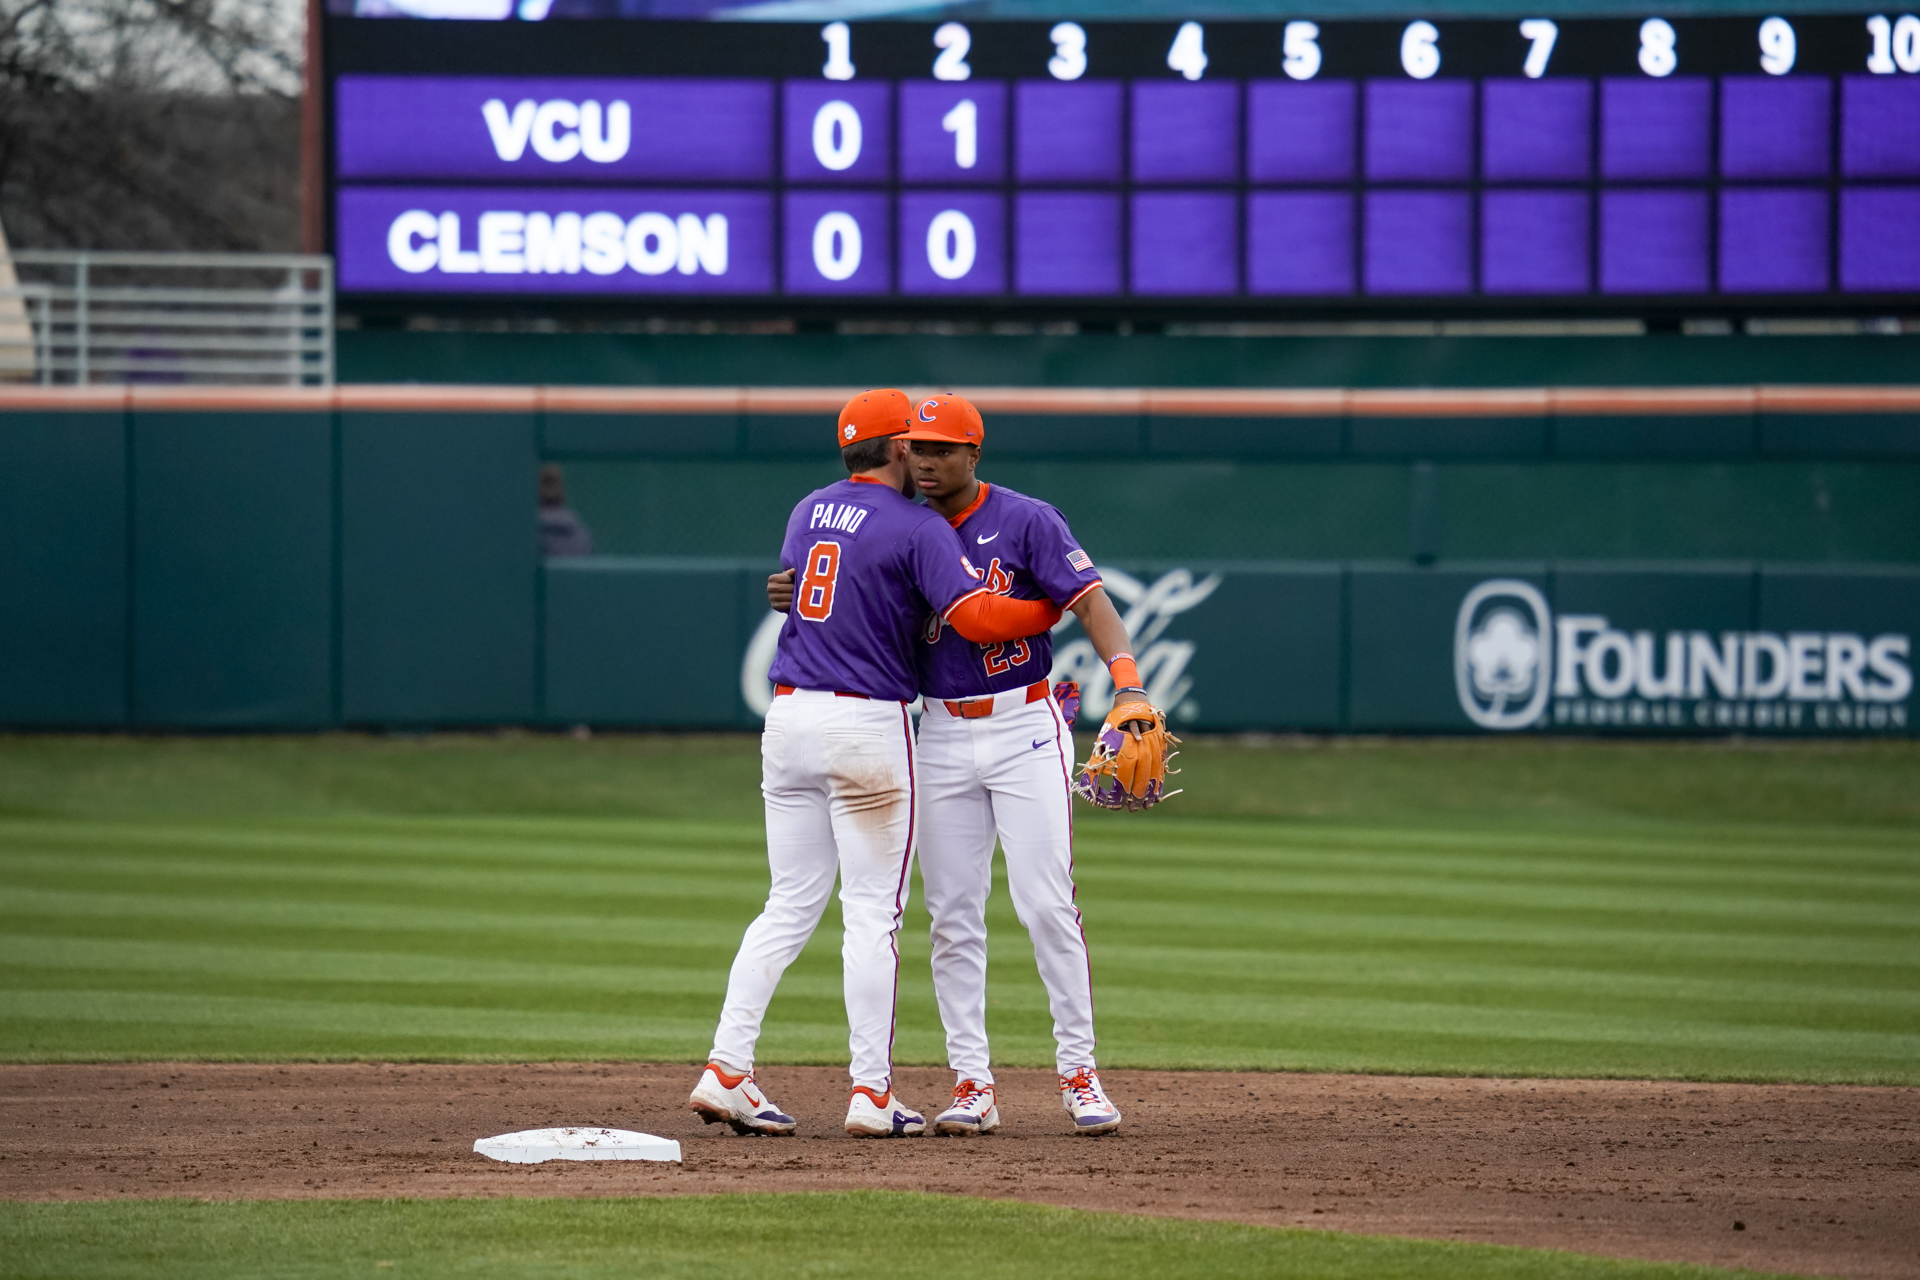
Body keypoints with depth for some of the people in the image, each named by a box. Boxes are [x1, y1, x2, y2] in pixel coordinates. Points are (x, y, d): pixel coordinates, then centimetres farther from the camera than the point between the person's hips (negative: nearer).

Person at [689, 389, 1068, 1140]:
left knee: (790, 905, 11)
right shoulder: (917, 528, -8)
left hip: (787, 715, 6)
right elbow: (977, 617, -18)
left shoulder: (807, 513, 13)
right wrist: (1054, 609, -3)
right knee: (872, 911, -2)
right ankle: (870, 1095, -2)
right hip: (867, 725, -6)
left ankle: (725, 1071, 2)